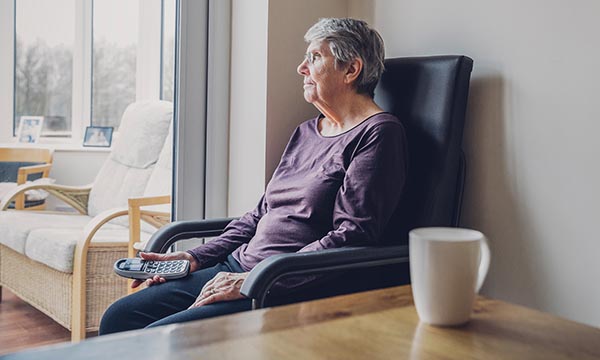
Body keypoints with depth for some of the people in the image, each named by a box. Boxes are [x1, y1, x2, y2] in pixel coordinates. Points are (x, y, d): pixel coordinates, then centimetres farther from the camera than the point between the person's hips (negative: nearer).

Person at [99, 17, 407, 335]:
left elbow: (353, 238, -17)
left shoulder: (378, 133, -7)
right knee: (118, 318, 0)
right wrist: (195, 258, 8)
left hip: (292, 291, -8)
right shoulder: (306, 132, 19)